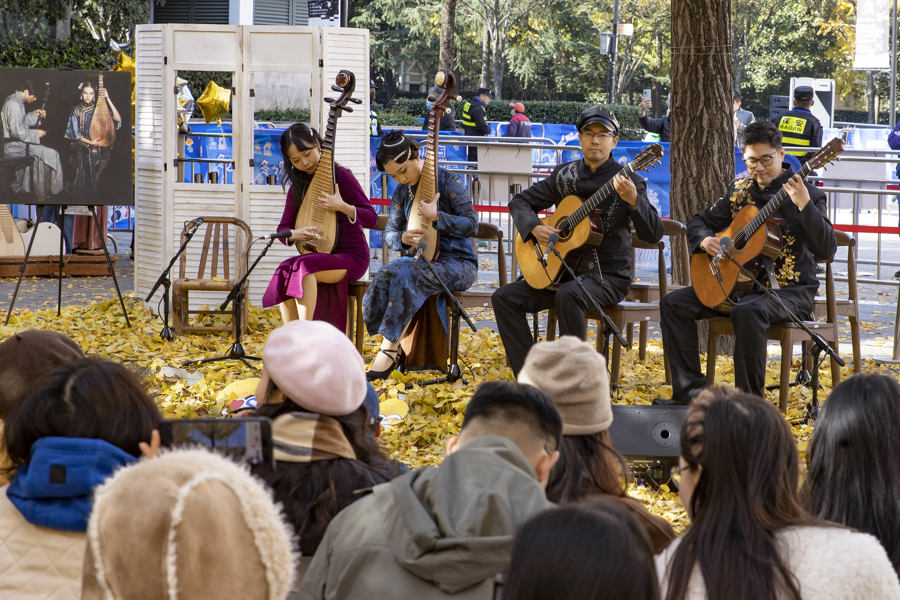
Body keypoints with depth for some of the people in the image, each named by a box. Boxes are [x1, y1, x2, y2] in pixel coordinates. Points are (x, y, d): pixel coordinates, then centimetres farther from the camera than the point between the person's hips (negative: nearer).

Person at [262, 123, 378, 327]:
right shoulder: (298, 186, 10)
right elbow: (283, 229, 9)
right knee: (284, 273, -25)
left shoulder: (342, 176, -6)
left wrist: (342, 206, -26)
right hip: (321, 257, 6)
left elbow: (372, 218, -10)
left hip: (352, 257, -6)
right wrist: (295, 233, -15)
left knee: (305, 267, -33)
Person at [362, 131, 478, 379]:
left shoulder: (448, 181, -7)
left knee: (406, 275, -35)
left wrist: (435, 216, -24)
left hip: (458, 263, -6)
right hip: (421, 257, 6)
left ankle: (389, 347, -32)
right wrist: (403, 238, -10)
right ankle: (397, 347, -24)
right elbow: (389, 233, 14)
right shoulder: (402, 192, 11)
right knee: (386, 274, -29)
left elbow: (472, 225, -12)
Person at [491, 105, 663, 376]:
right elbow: (520, 201, 16)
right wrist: (535, 228, -5)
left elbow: (653, 234, -15)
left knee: (568, 295, -37)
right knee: (504, 297, -10)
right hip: (562, 269, 6)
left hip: (607, 275, -6)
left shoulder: (627, 181, -6)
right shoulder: (564, 176, 8)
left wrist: (633, 201, -34)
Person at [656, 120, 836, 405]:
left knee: (747, 311, -39)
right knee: (673, 304, -7)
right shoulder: (739, 191, 10)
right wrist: (704, 240, -4)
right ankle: (690, 389, -9)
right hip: (740, 282, 7)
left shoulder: (807, 195, -9)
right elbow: (699, 221, 20)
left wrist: (805, 205, -35)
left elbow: (826, 251, -21)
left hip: (789, 290, -7)